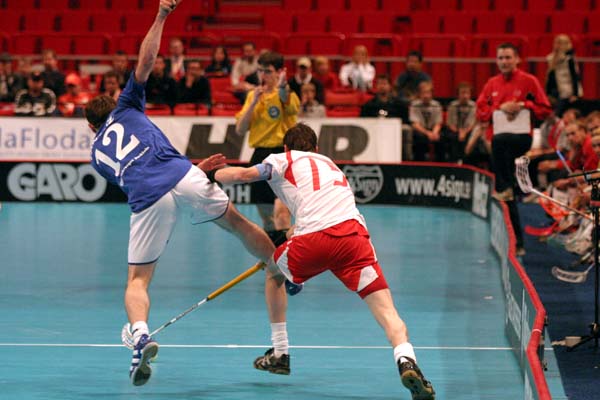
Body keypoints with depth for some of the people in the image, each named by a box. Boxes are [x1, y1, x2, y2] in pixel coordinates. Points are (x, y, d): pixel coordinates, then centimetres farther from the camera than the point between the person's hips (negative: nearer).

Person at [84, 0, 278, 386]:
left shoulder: (97, 154, 29)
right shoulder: (126, 108, 24)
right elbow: (145, 61, 12)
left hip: (147, 199, 1)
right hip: (180, 176, 0)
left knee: (137, 281, 5)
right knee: (236, 222, 24)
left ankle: (141, 334, -24)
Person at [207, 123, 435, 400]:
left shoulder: (284, 159, 21)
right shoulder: (330, 164, 37)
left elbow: (243, 174, 5)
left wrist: (209, 175, 23)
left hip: (315, 237, -3)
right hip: (354, 231, 3)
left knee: (274, 275, 29)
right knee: (385, 309, -7)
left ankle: (279, 354, 31)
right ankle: (406, 361, -36)